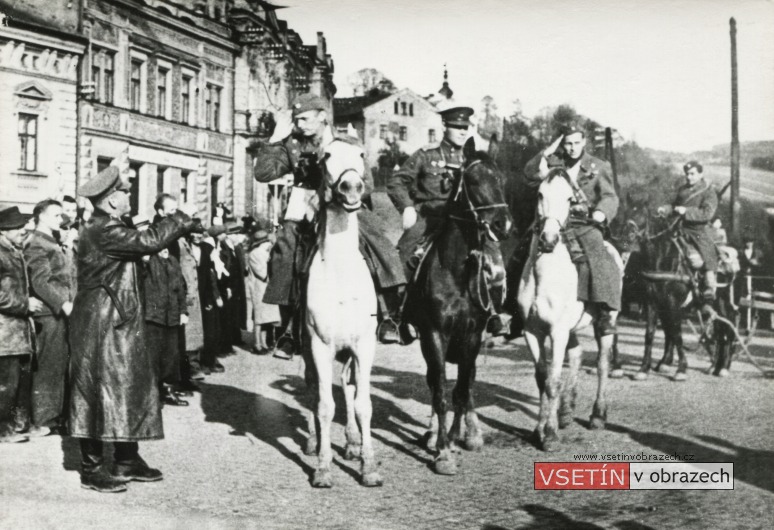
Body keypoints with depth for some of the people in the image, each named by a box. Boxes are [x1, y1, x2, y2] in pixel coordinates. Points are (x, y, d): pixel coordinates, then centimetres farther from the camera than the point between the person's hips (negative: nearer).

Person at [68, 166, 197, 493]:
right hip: (102, 326, -11)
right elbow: (148, 242, -25)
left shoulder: (109, 228, 14)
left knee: (129, 387, 13)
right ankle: (92, 469, 5)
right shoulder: (102, 231, -19)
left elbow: (142, 241, 14)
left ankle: (127, 460, 22)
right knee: (100, 391, -4)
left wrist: (180, 223, 5)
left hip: (120, 324, 11)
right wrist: (183, 218, -12)